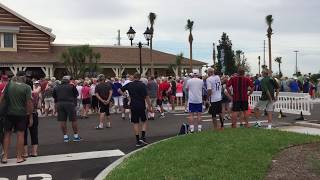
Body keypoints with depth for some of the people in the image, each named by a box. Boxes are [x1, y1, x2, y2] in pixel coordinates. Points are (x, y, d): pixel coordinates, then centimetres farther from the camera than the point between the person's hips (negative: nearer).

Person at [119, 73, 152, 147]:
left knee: (135, 123, 7)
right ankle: (142, 137, 1)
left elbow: (119, 90, 10)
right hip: (141, 106, -2)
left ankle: (138, 141, 9)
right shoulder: (142, 85, -7)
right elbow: (146, 97, -11)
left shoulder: (129, 85, 2)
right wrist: (149, 107, -5)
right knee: (144, 121, 14)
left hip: (133, 106, 2)